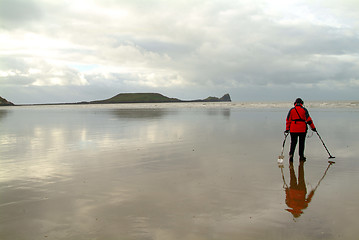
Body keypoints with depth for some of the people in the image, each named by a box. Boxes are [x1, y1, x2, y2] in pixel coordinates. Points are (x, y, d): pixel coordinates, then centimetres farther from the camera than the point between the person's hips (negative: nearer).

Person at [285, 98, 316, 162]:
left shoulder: (291, 110, 5)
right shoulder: (304, 109, 2)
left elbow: (288, 120, 2)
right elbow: (308, 119, -3)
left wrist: (287, 129, 6)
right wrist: (313, 127, 2)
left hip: (293, 129, 1)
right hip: (302, 129, -1)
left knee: (293, 142, 6)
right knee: (301, 143, 9)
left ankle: (291, 154, -12)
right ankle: (301, 156, 13)